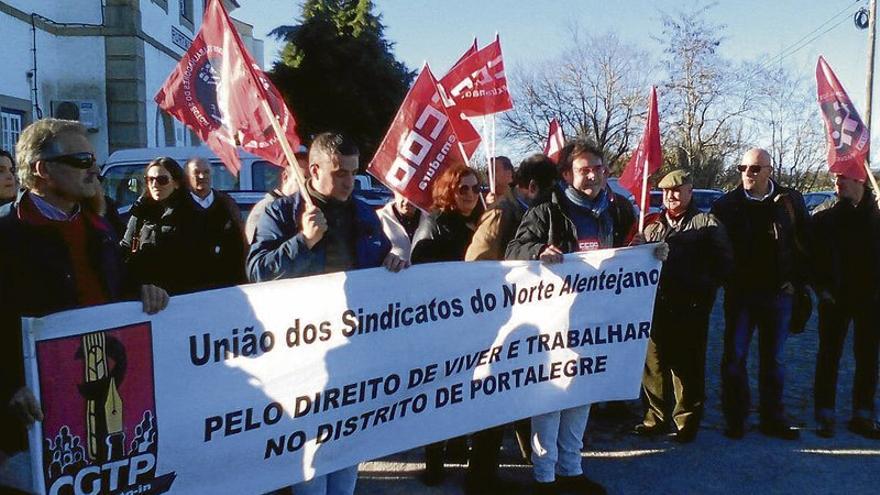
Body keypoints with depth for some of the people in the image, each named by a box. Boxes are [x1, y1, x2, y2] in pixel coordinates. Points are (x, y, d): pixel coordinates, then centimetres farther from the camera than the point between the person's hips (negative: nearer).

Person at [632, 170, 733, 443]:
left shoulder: (707, 223, 4)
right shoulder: (653, 224, 17)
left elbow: (723, 263, 1)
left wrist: (704, 288, -7)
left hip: (690, 307, -4)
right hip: (656, 305, 4)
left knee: (687, 366, 3)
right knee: (654, 364, 8)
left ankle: (687, 421, 16)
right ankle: (656, 416, 21)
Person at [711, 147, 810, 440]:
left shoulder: (790, 201, 1)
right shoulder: (727, 205, -1)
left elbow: (805, 245, 6)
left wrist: (796, 279, 0)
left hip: (778, 294, 1)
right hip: (740, 294, -1)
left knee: (773, 359, 11)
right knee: (734, 356, 2)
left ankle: (773, 419, 22)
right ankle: (735, 419, 13)